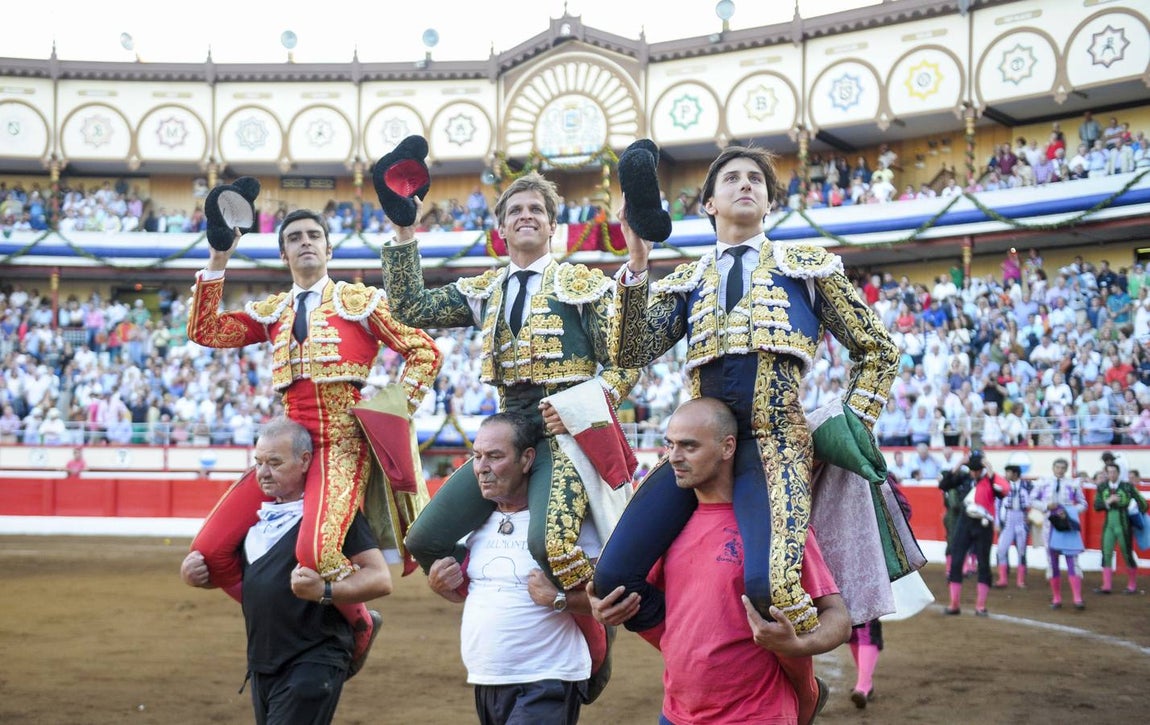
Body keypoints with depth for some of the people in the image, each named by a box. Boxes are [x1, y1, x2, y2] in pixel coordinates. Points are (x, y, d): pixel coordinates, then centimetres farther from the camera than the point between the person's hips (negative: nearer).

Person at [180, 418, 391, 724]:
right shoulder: (256, 511, 12)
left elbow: (380, 578, -16)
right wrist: (194, 574, 3)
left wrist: (325, 591, -31)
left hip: (313, 666, -8)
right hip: (261, 668, 8)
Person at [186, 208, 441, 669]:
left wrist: (397, 415, -6)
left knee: (315, 553, -31)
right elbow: (205, 332, 7)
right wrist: (217, 262, 4)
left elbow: (423, 352, 3)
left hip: (342, 446, -5)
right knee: (209, 552, -6)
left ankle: (359, 623, 0)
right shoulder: (272, 312, 19)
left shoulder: (360, 300, 7)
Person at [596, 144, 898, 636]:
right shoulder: (686, 281, 21)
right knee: (613, 576, -13)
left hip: (776, 443, -3)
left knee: (768, 582, -30)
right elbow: (632, 352, 5)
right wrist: (637, 264, -5)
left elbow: (878, 351, 19)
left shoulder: (807, 267, 16)